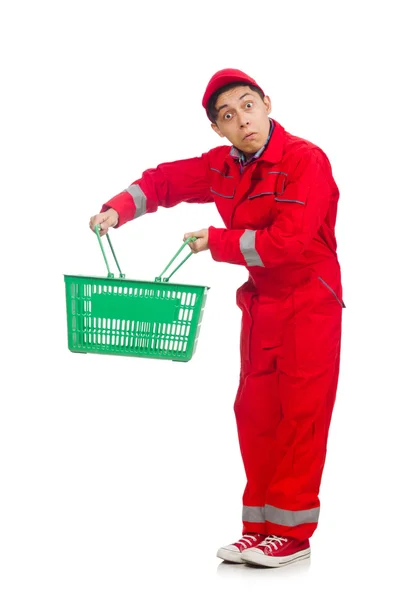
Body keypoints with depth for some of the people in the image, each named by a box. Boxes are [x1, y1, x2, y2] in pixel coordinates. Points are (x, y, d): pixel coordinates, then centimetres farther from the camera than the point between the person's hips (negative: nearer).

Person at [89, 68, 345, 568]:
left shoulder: (307, 161, -19)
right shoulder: (224, 167, 3)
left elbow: (290, 241, -27)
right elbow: (166, 180, 13)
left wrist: (216, 242, -18)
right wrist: (119, 208, -7)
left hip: (309, 305, -7)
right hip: (260, 303, 7)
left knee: (301, 414, -5)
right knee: (255, 414, 9)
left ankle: (292, 532, 2)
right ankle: (261, 526, 17)